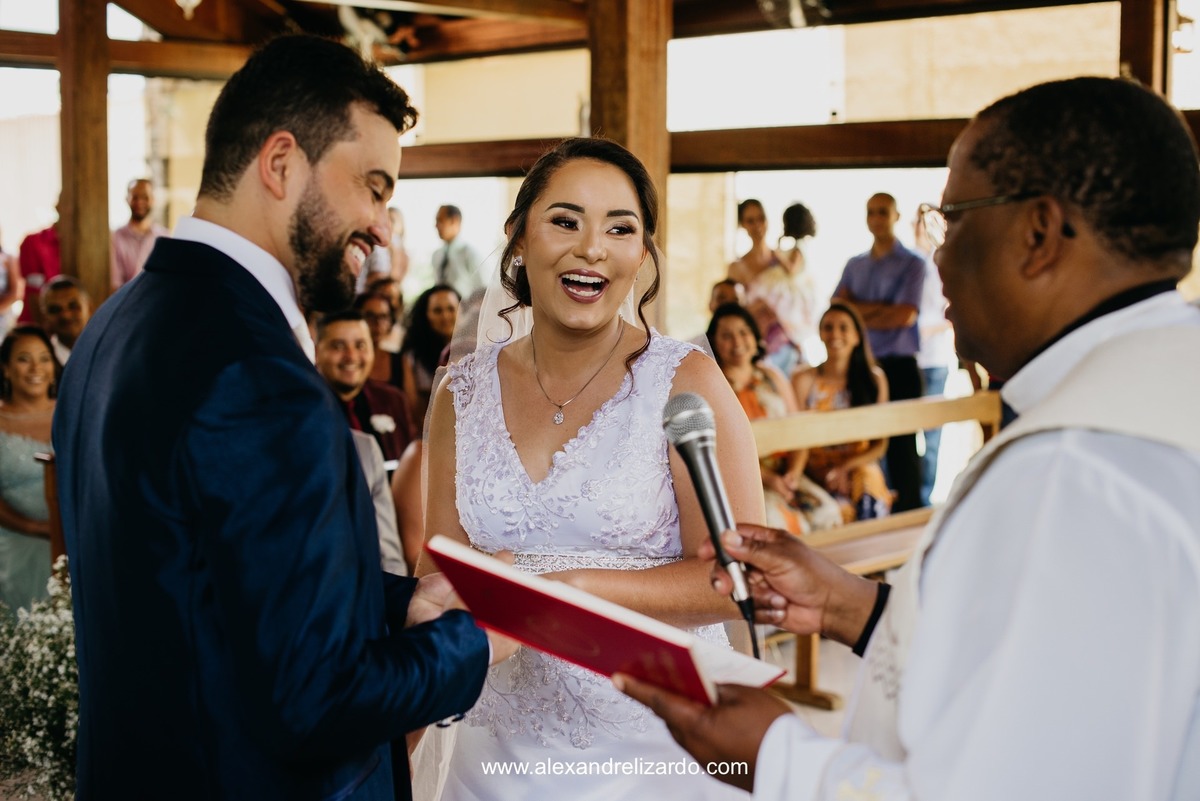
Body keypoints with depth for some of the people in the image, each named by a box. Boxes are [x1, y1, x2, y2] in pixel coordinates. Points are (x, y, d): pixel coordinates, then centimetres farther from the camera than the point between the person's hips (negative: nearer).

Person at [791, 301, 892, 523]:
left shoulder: (874, 379, 7)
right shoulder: (804, 380, 2)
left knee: (868, 506, -32)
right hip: (816, 473, -2)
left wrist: (845, 468, -12)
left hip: (861, 471, 2)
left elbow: (880, 445, 6)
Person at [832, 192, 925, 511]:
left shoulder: (912, 264, -1)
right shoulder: (854, 265, 15)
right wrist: (883, 308, -9)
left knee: (901, 446, -3)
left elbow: (906, 316, -12)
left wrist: (860, 313, -3)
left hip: (898, 367, -5)